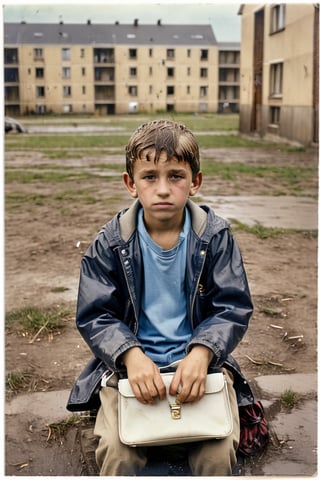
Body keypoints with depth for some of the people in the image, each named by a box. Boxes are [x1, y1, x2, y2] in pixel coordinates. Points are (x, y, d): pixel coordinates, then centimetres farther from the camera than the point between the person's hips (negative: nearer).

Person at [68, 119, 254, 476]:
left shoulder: (216, 236, -3)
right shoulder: (111, 242, -2)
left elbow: (232, 307, -4)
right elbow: (95, 316, -3)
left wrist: (201, 354, -22)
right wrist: (131, 355, -22)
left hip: (200, 359, 0)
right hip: (130, 362, 0)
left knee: (218, 452, -19)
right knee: (117, 452, -20)